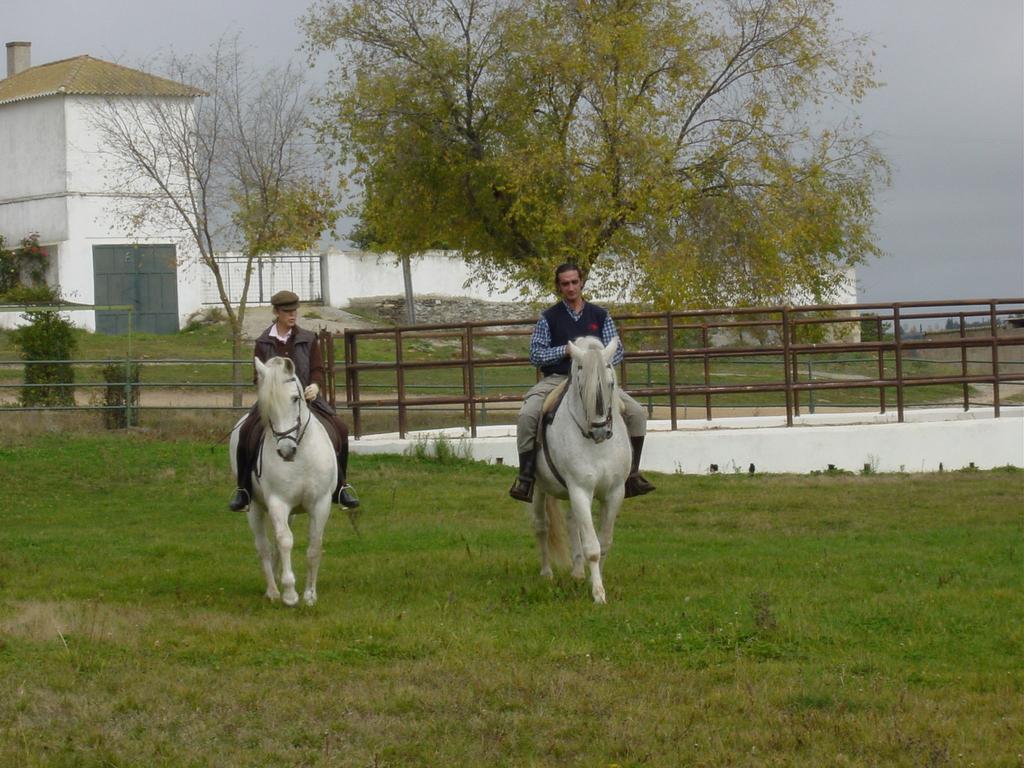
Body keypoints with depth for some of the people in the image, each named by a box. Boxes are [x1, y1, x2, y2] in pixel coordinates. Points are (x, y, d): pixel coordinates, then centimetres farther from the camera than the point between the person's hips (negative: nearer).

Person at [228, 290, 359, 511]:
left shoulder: (308, 339, 6)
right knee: (247, 432, -25)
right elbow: (258, 376, 6)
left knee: (339, 429, -19)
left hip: (306, 397, 1)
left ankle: (340, 487, -4)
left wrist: (315, 385, -16)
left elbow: (318, 369, 5)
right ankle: (243, 489, -9)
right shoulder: (263, 343, 5)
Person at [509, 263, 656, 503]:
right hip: (556, 379, -2)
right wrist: (565, 350, -12)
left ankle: (633, 474, -5)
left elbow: (616, 350, 8)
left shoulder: (600, 315, 11)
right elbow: (535, 355, 0)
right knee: (527, 415, -29)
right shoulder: (549, 318, 5)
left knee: (636, 413, -16)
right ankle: (525, 476, -15)